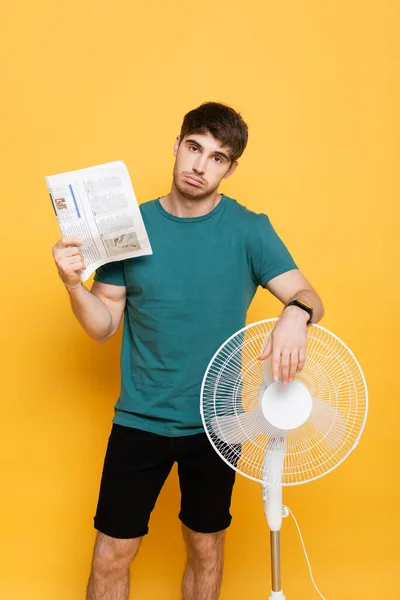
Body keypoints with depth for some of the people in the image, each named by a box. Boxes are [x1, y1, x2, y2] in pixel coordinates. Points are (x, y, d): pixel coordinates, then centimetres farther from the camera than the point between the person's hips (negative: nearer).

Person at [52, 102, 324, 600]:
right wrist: (73, 284, -20)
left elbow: (309, 297, -9)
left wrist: (296, 313, -32)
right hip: (139, 420, 1)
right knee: (111, 556, 6)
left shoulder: (250, 230, -6)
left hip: (215, 423, 0)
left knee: (205, 547, 18)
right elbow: (103, 327, -1)